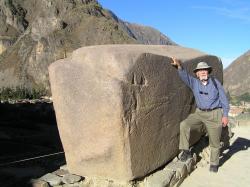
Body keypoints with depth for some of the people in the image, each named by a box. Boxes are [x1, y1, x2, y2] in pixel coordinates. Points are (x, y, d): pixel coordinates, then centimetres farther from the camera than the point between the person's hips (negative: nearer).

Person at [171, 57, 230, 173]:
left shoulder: (215, 82, -2)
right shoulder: (194, 82, 1)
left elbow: (224, 99, 0)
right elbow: (185, 76, -18)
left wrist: (225, 115, -5)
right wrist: (179, 66, -37)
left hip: (215, 114, -2)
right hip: (199, 112, 2)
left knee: (214, 141, 6)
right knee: (184, 124, -19)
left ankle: (214, 163, 27)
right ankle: (186, 151, -6)